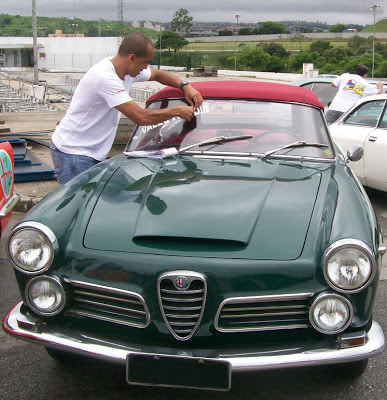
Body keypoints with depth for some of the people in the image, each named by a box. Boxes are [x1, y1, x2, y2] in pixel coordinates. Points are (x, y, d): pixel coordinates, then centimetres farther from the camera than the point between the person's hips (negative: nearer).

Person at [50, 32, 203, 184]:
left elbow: (158, 74, 22)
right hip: (73, 153, -9)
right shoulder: (105, 77, -26)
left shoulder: (129, 69, 2)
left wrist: (184, 85, 4)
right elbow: (141, 117, -29)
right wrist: (177, 111, -16)